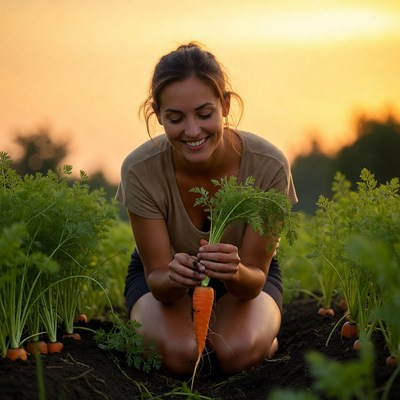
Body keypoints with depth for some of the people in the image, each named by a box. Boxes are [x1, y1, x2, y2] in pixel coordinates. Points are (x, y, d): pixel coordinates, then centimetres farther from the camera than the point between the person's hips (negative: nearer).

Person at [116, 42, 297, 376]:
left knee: (236, 353, -31)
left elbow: (255, 279, -22)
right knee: (179, 354, -30)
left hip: (246, 277, 0)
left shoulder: (268, 166, -29)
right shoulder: (140, 170, -28)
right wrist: (173, 278, -46)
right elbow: (157, 277, -21)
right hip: (162, 276, 0)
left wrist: (236, 272, -46)